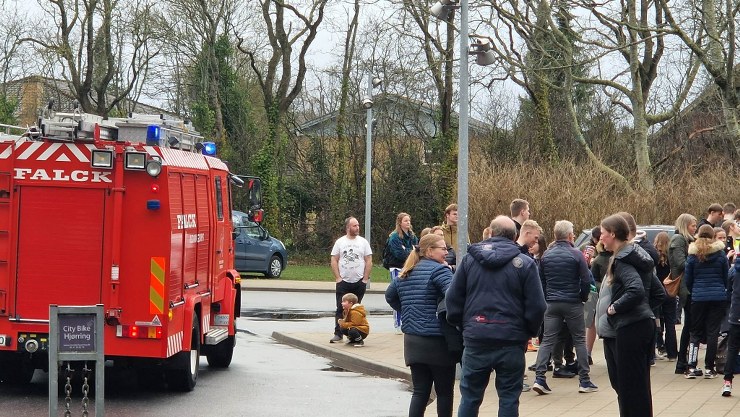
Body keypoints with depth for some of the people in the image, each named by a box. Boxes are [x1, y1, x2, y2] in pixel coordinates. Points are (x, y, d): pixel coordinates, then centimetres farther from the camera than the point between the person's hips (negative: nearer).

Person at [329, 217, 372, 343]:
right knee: (341, 309, -3)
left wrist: (365, 278, -3)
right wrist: (338, 278, -5)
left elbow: (369, 261, 4)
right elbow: (334, 261, 3)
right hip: (343, 281, 0)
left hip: (359, 282, 1)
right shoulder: (340, 242, 5)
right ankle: (338, 334, -1)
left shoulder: (363, 242, 6)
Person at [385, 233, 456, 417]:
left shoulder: (405, 273, 12)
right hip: (437, 340, -7)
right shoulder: (439, 270, -12)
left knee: (420, 391, 8)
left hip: (412, 340, 7)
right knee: (444, 391, 6)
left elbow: (390, 295, 27)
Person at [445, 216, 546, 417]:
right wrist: (529, 332, 9)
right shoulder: (525, 263, -3)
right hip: (511, 340, -2)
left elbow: (453, 299, 4)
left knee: (470, 397, 11)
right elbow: (536, 306, -6)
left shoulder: (469, 259, 4)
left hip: (476, 339, 2)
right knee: (509, 398, 7)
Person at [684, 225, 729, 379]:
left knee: (695, 332, 10)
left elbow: (687, 279, 4)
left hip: (698, 297, 0)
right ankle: (709, 368, 3)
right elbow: (726, 277, 7)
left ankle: (691, 367, 5)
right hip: (718, 297, 0)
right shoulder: (720, 254, -1)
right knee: (713, 332, 4)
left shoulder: (693, 255, -1)